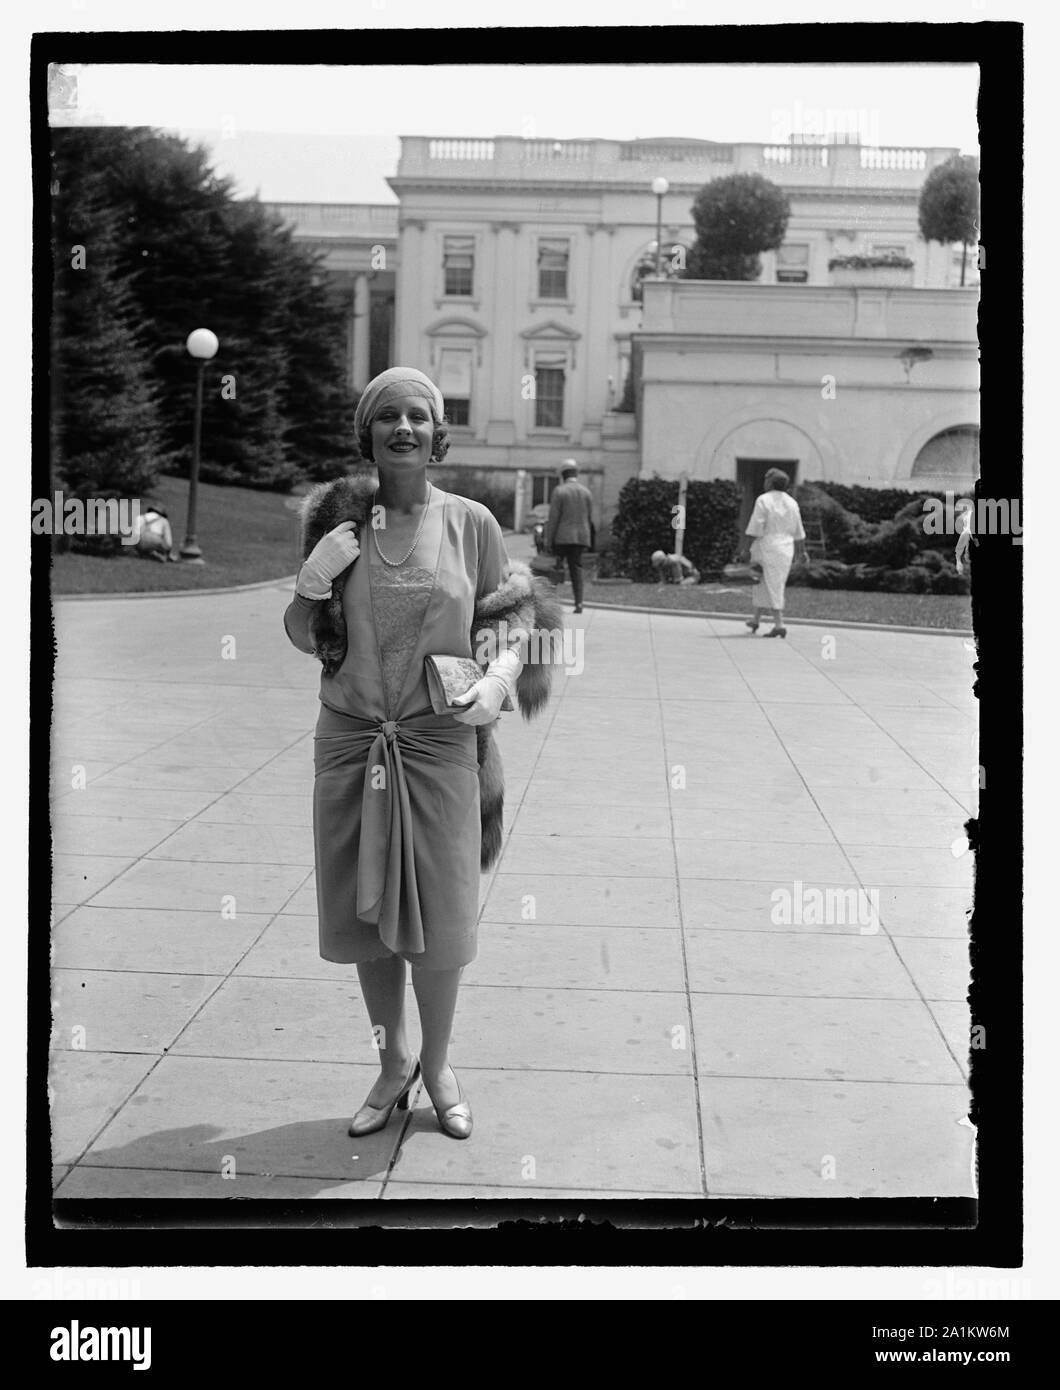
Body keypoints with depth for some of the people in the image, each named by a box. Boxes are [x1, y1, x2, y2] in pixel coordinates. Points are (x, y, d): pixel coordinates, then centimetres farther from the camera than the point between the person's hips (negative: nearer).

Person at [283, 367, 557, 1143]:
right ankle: (394, 1064, 32)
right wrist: (310, 587, -14)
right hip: (349, 741, 2)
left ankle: (438, 1066, 28)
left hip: (439, 744, -1)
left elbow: (513, 623, 5)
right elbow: (305, 639, 6)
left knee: (439, 921, 4)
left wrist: (500, 679, -14)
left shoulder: (469, 522, -2)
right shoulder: (338, 517, 0)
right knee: (365, 914, 11)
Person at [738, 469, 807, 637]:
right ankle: (756, 620, 23)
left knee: (772, 587, -4)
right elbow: (798, 531, 12)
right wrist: (802, 551, 20)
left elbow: (755, 528, -15)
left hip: (767, 547, -6)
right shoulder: (791, 502, 7)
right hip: (786, 550, 6)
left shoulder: (763, 500, -10)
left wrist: (746, 548, -11)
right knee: (763, 584, 17)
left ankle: (779, 625, -13)